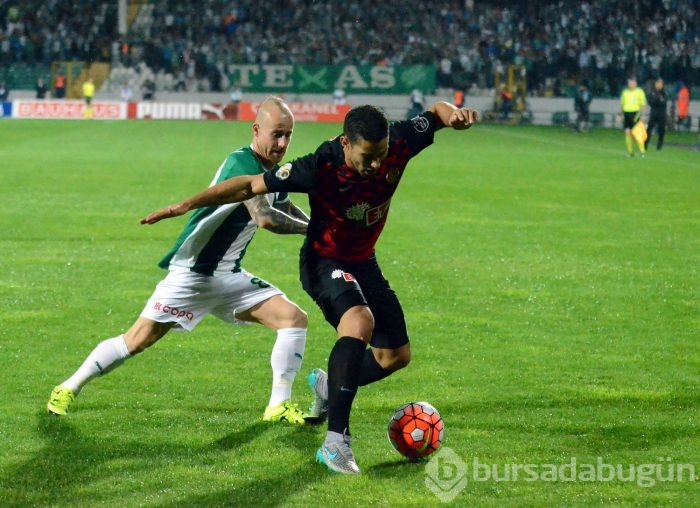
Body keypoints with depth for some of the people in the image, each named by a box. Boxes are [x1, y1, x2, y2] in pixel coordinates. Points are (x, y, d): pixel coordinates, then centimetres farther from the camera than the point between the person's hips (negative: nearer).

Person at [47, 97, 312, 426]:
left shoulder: (276, 175, 7)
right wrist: (311, 228, -22)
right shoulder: (242, 164, -21)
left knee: (294, 318, -6)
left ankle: (279, 406, 0)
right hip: (191, 272, -8)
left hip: (230, 276, 8)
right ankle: (68, 389, 12)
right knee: (138, 340, -6)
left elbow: (286, 210, 28)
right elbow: (265, 218, -34)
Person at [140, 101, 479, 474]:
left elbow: (437, 110, -5)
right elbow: (251, 186, -24)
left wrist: (453, 114, -30)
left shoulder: (399, 144, -21)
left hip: (363, 262, 6)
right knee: (360, 321, -35)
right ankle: (335, 441, -36)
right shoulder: (321, 167, -32)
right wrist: (187, 205, -25)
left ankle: (328, 386, 41)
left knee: (396, 357, 11)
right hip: (324, 261, -6)